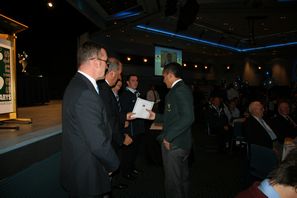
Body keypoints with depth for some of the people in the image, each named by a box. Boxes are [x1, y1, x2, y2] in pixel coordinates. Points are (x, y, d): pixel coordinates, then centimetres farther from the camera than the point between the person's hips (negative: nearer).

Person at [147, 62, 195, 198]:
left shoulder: (180, 90, -18)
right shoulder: (180, 89, 12)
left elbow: (188, 118, -28)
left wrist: (168, 137, -23)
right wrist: (156, 116, 13)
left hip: (174, 144, -10)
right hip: (180, 142, 10)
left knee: (173, 182, 5)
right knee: (182, 178, 24)